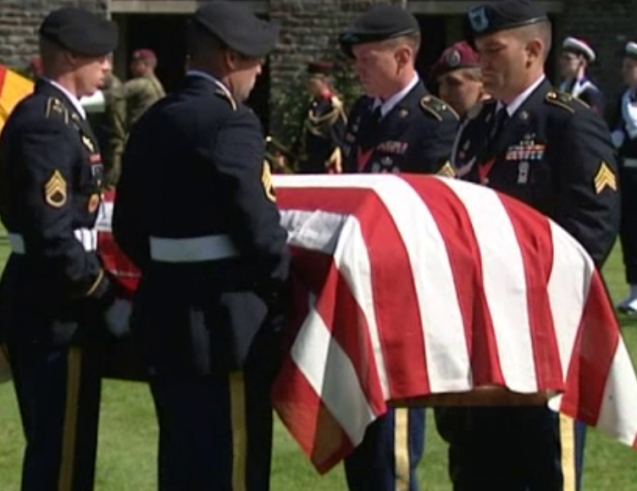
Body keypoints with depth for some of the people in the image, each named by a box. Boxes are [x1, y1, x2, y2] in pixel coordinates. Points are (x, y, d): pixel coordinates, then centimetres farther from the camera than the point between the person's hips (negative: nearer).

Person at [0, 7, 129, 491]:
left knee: (55, 447, 18)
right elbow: (51, 237, -24)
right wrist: (108, 299, -18)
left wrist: (102, 286, 15)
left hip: (49, 303, 11)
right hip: (54, 311, -11)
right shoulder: (47, 124, -19)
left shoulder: (53, 115, 13)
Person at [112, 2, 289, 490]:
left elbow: (128, 226, 14)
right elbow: (258, 228, -18)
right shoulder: (230, 123, -15)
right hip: (227, 322, -9)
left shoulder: (152, 122, 10)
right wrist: (288, 291, -2)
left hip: (165, 316, 9)